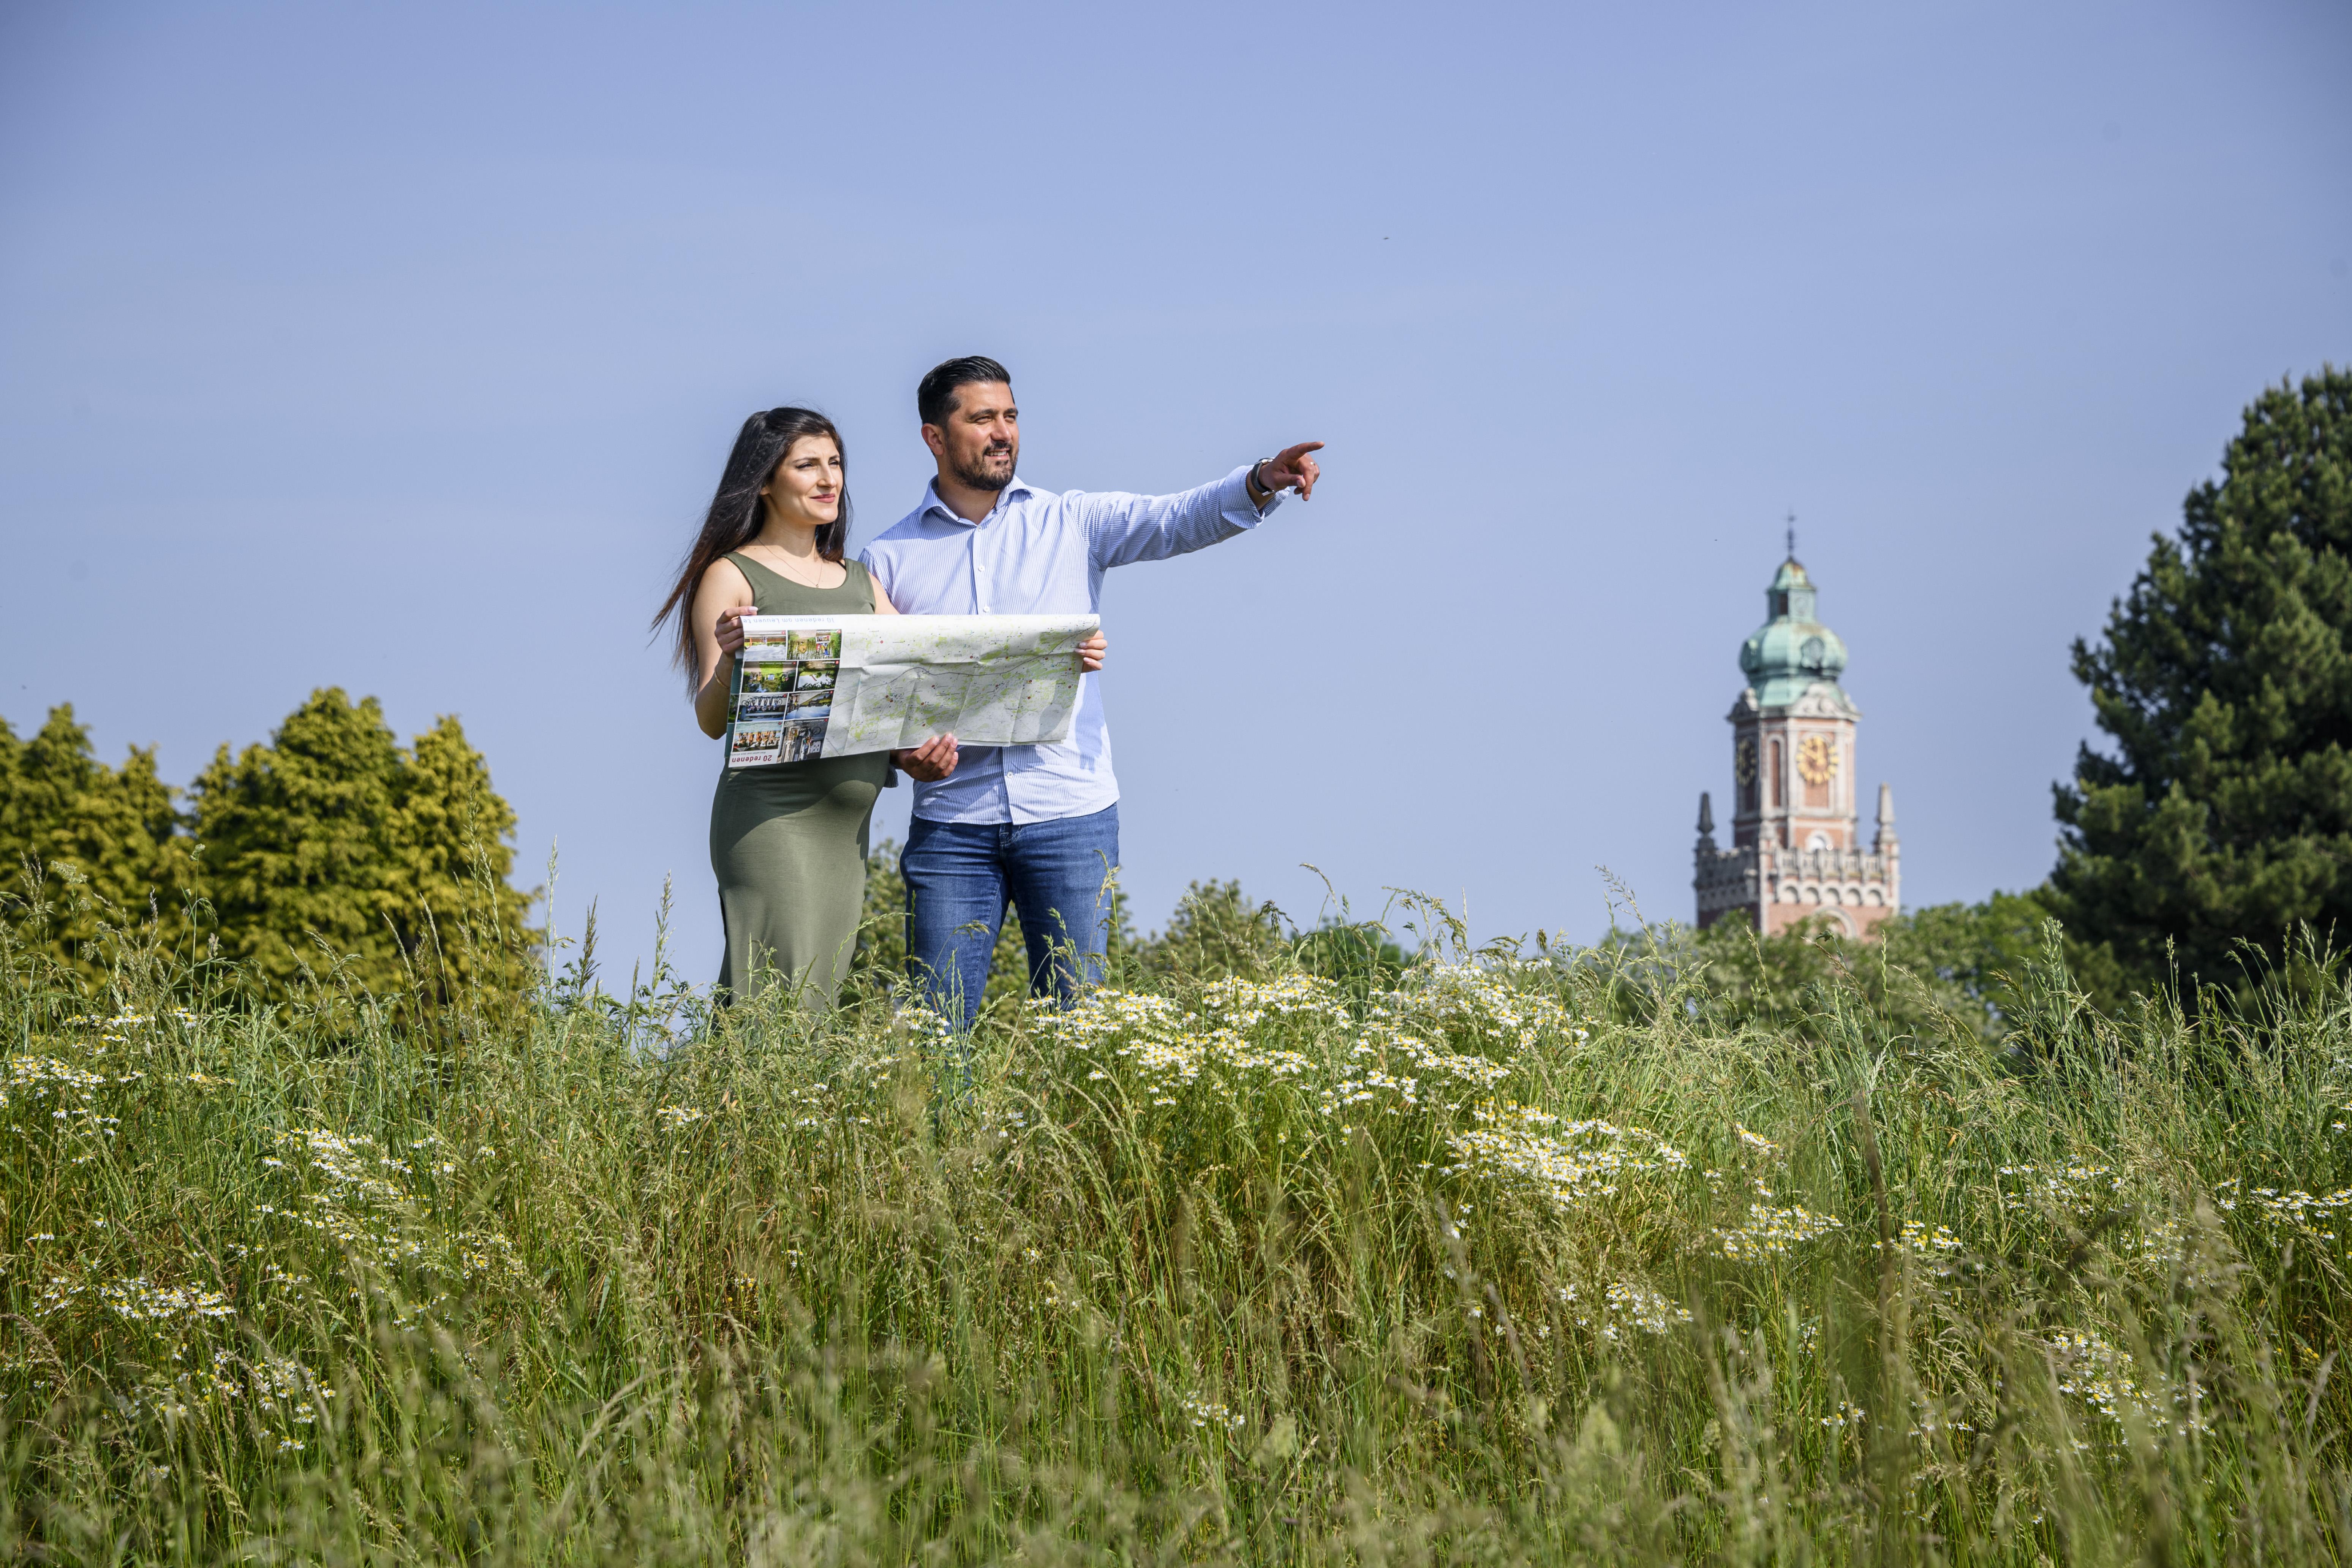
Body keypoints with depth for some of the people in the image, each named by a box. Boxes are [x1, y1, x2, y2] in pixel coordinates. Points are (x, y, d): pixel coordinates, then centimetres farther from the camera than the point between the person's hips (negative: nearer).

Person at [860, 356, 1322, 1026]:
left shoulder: (1073, 523, 8)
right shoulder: (887, 561, 8)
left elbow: (1180, 520, -8)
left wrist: (1261, 483, -27)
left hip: (1070, 816, 0)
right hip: (951, 821, 0)